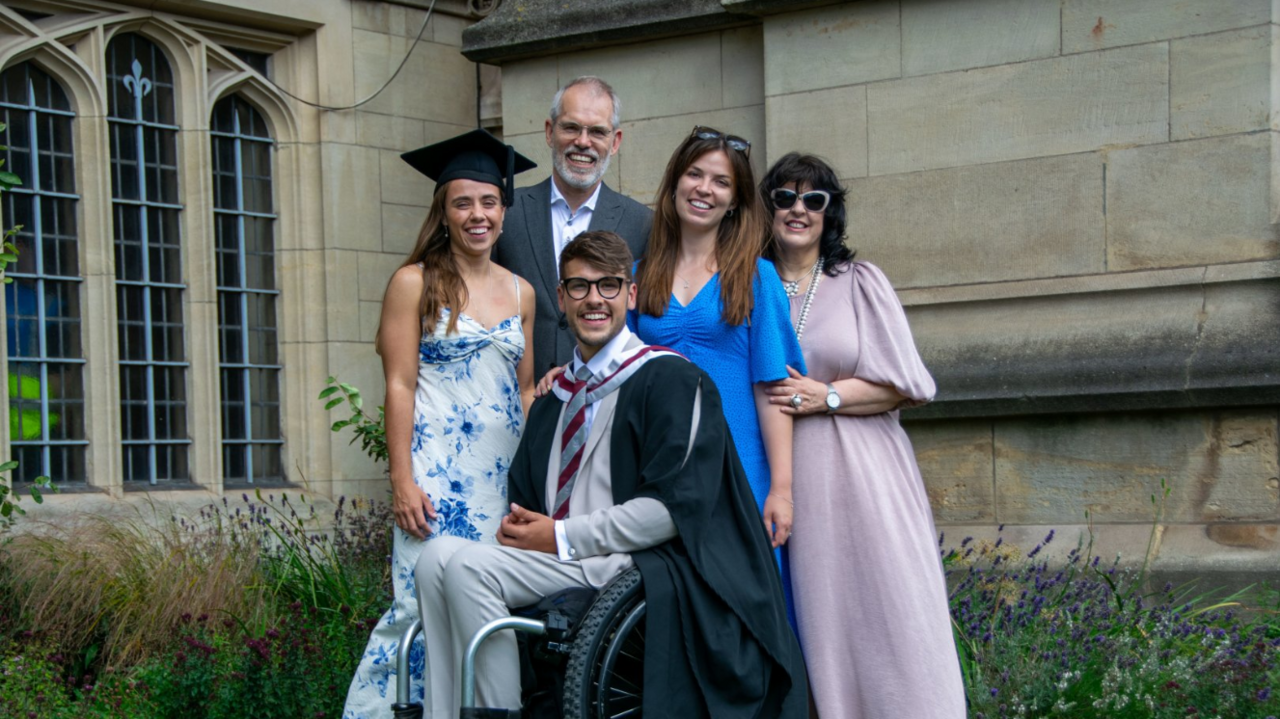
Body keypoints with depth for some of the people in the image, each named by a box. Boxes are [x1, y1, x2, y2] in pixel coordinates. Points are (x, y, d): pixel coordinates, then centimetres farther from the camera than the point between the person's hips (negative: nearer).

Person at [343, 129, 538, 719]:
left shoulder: (521, 293, 13)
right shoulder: (415, 283, 0)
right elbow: (399, 386, -4)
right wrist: (402, 481, -12)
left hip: (505, 471, 5)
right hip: (438, 467, -4)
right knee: (423, 600, -12)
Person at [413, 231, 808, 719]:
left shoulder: (670, 380, -3)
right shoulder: (554, 399, 20)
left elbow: (675, 505, -13)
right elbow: (523, 494, 27)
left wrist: (562, 537, -13)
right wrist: (517, 527, 0)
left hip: (634, 566, -7)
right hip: (555, 558, 7)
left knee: (466, 567, -25)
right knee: (439, 556, -17)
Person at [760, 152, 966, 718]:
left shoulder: (860, 282, 4)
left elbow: (904, 384, 0)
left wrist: (827, 396, -7)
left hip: (860, 474, -1)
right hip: (785, 475, 2)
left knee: (881, 612, -4)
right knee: (814, 621, 0)